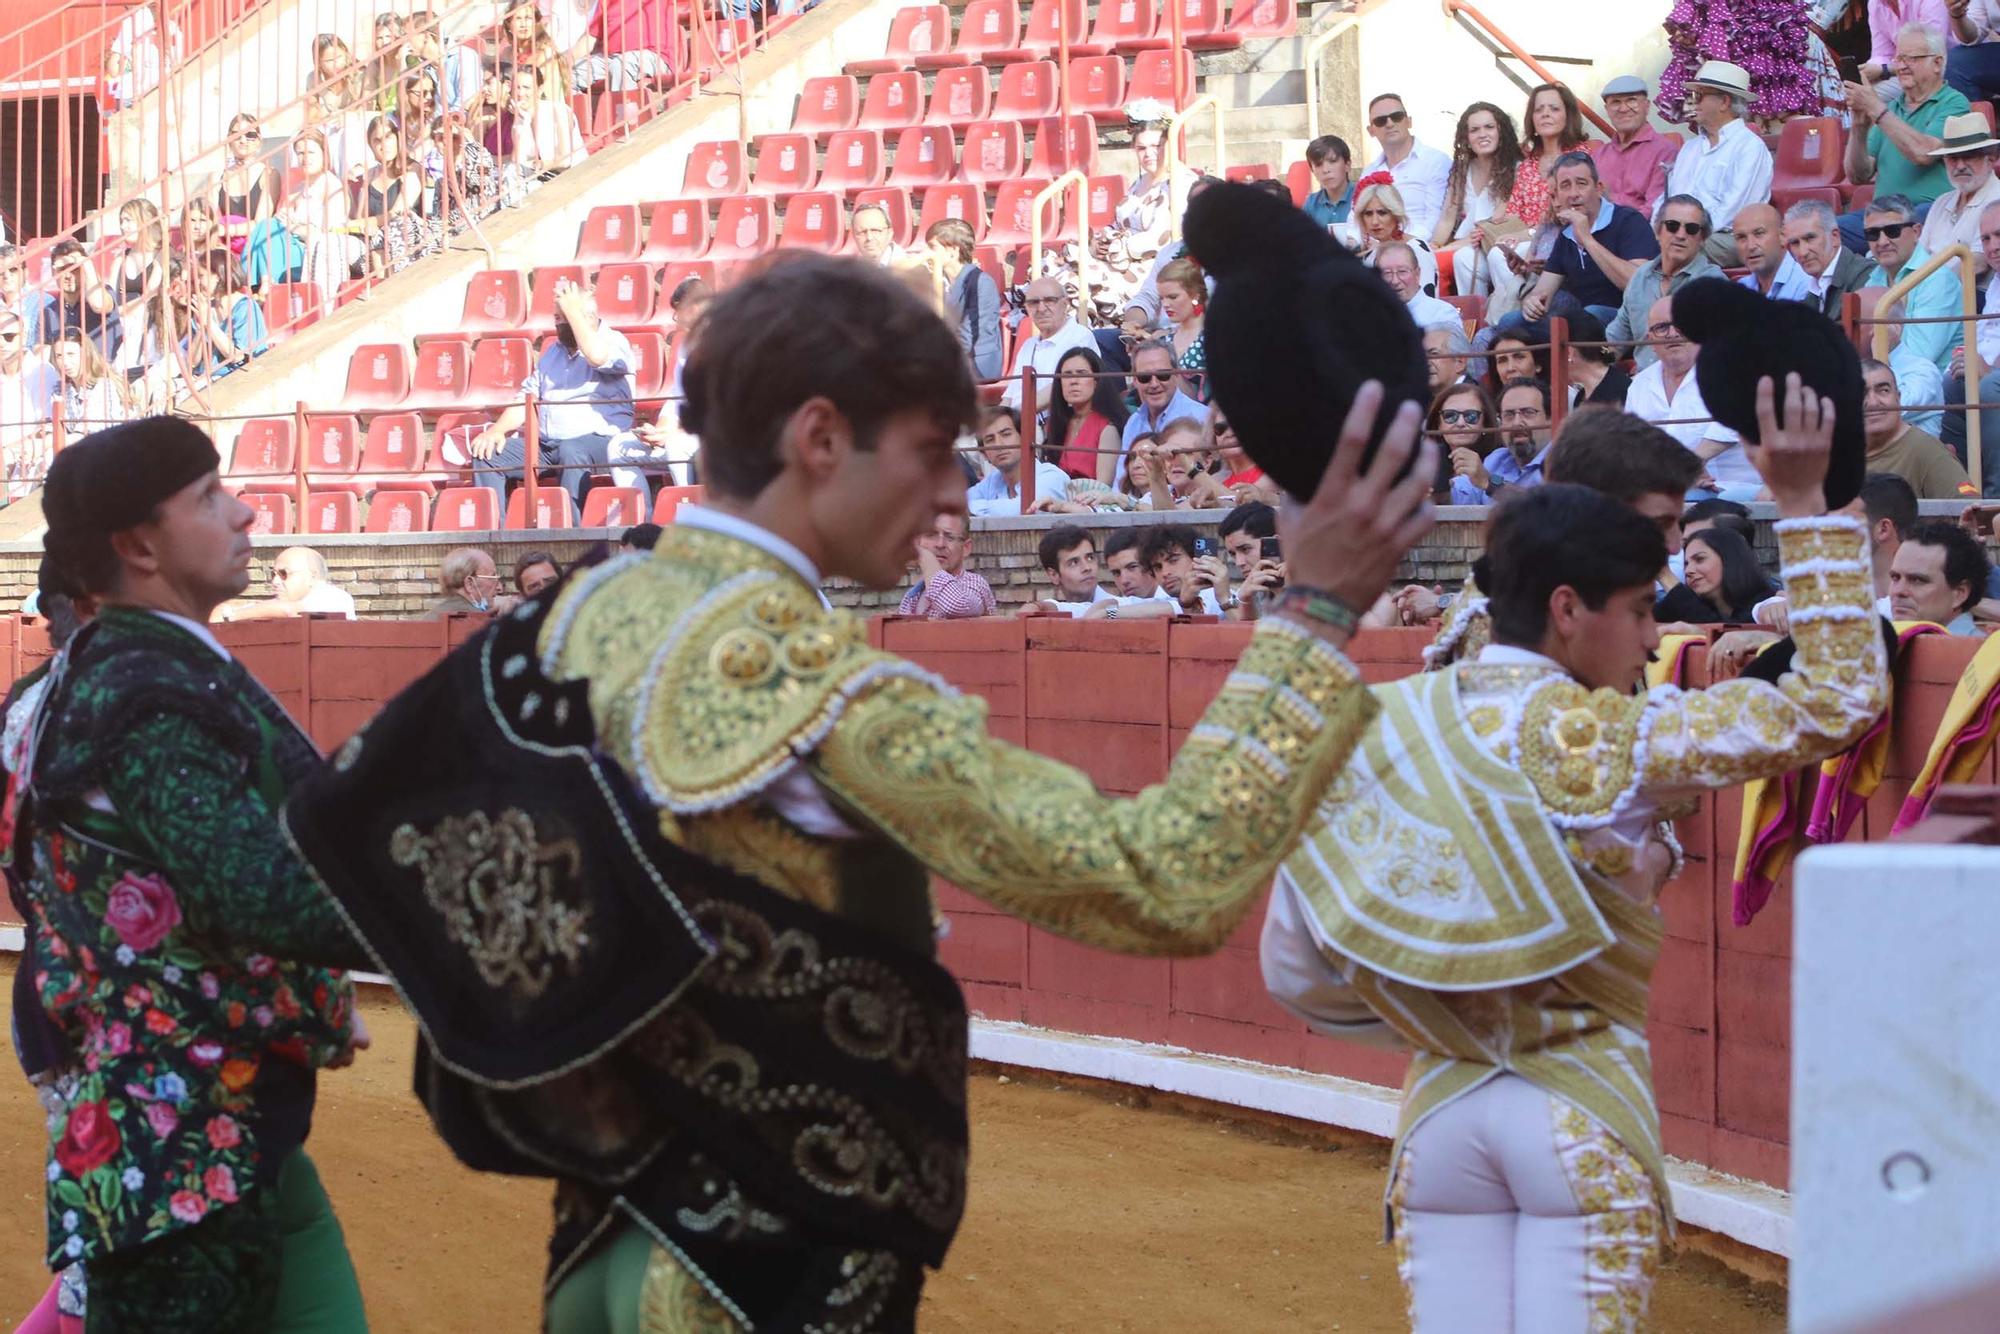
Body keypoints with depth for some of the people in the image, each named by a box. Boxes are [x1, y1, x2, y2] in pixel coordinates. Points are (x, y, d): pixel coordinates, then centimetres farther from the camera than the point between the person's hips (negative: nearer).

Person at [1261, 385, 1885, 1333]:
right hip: (1586, 1111, -4)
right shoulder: (1609, 738, -10)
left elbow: (1293, 965, 3)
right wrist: (1802, 500, -4)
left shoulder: (1384, 732, 2)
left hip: (1438, 1111, 5)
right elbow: (1838, 699, -7)